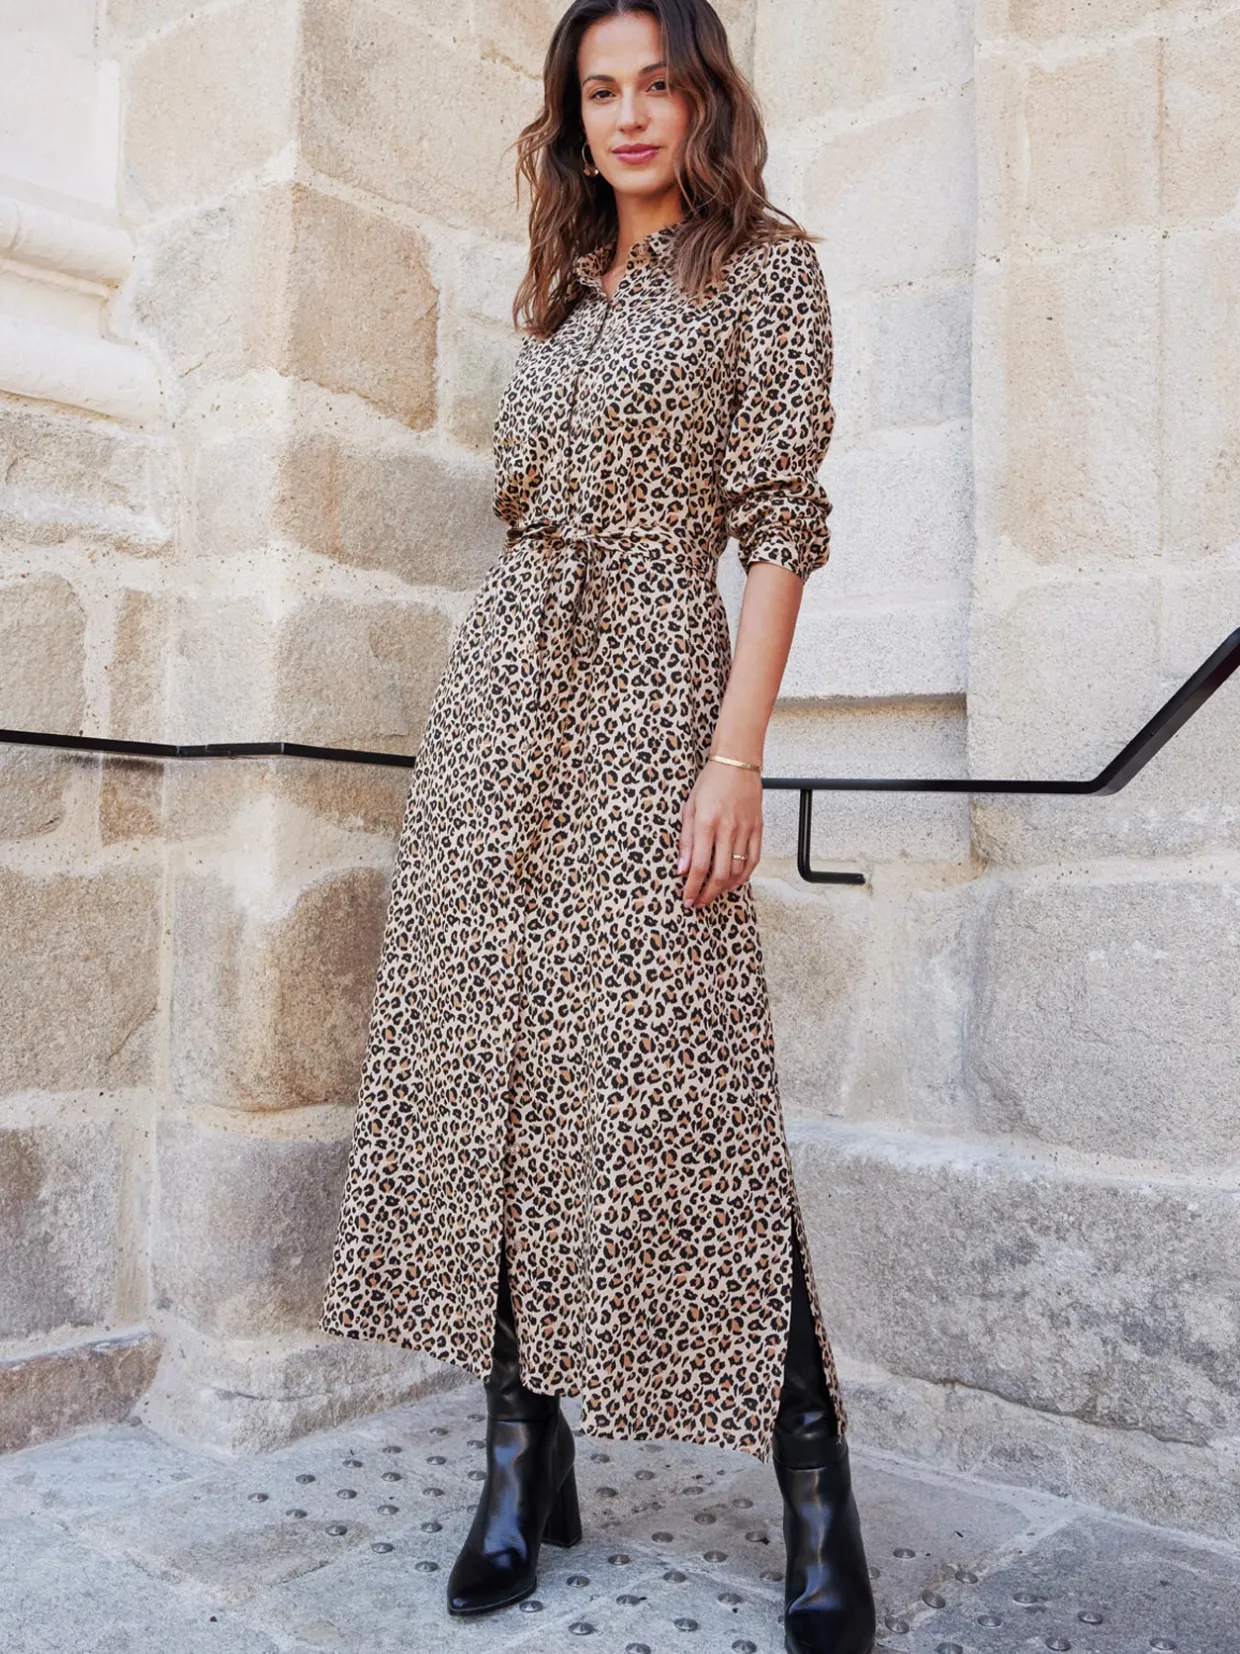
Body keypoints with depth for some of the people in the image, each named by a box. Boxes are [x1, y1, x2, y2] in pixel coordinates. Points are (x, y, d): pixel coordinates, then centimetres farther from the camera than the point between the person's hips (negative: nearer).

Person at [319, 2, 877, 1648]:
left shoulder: (766, 264, 5)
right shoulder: (564, 293, 22)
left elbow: (780, 522, -6)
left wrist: (737, 752, -16)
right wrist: (501, 698, 16)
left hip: (652, 682, -6)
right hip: (500, 694, 7)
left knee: (679, 1085, -12)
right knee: (488, 1064, 2)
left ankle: (820, 1507, 1)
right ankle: (524, 1460, 12)